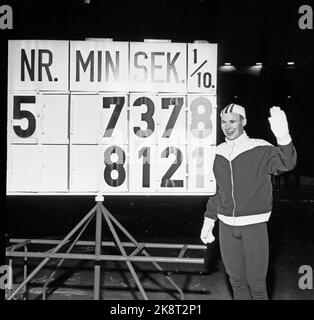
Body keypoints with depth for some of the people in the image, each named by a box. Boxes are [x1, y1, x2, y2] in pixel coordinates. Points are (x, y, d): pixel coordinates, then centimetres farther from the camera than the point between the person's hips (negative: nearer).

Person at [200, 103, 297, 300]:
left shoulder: (260, 150, -9)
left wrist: (283, 137, -46)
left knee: (256, 281, 0)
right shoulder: (220, 153, 6)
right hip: (227, 226, 5)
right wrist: (208, 222, 15)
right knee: (236, 280, 13)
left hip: (254, 225, -4)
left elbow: (286, 164, -28)